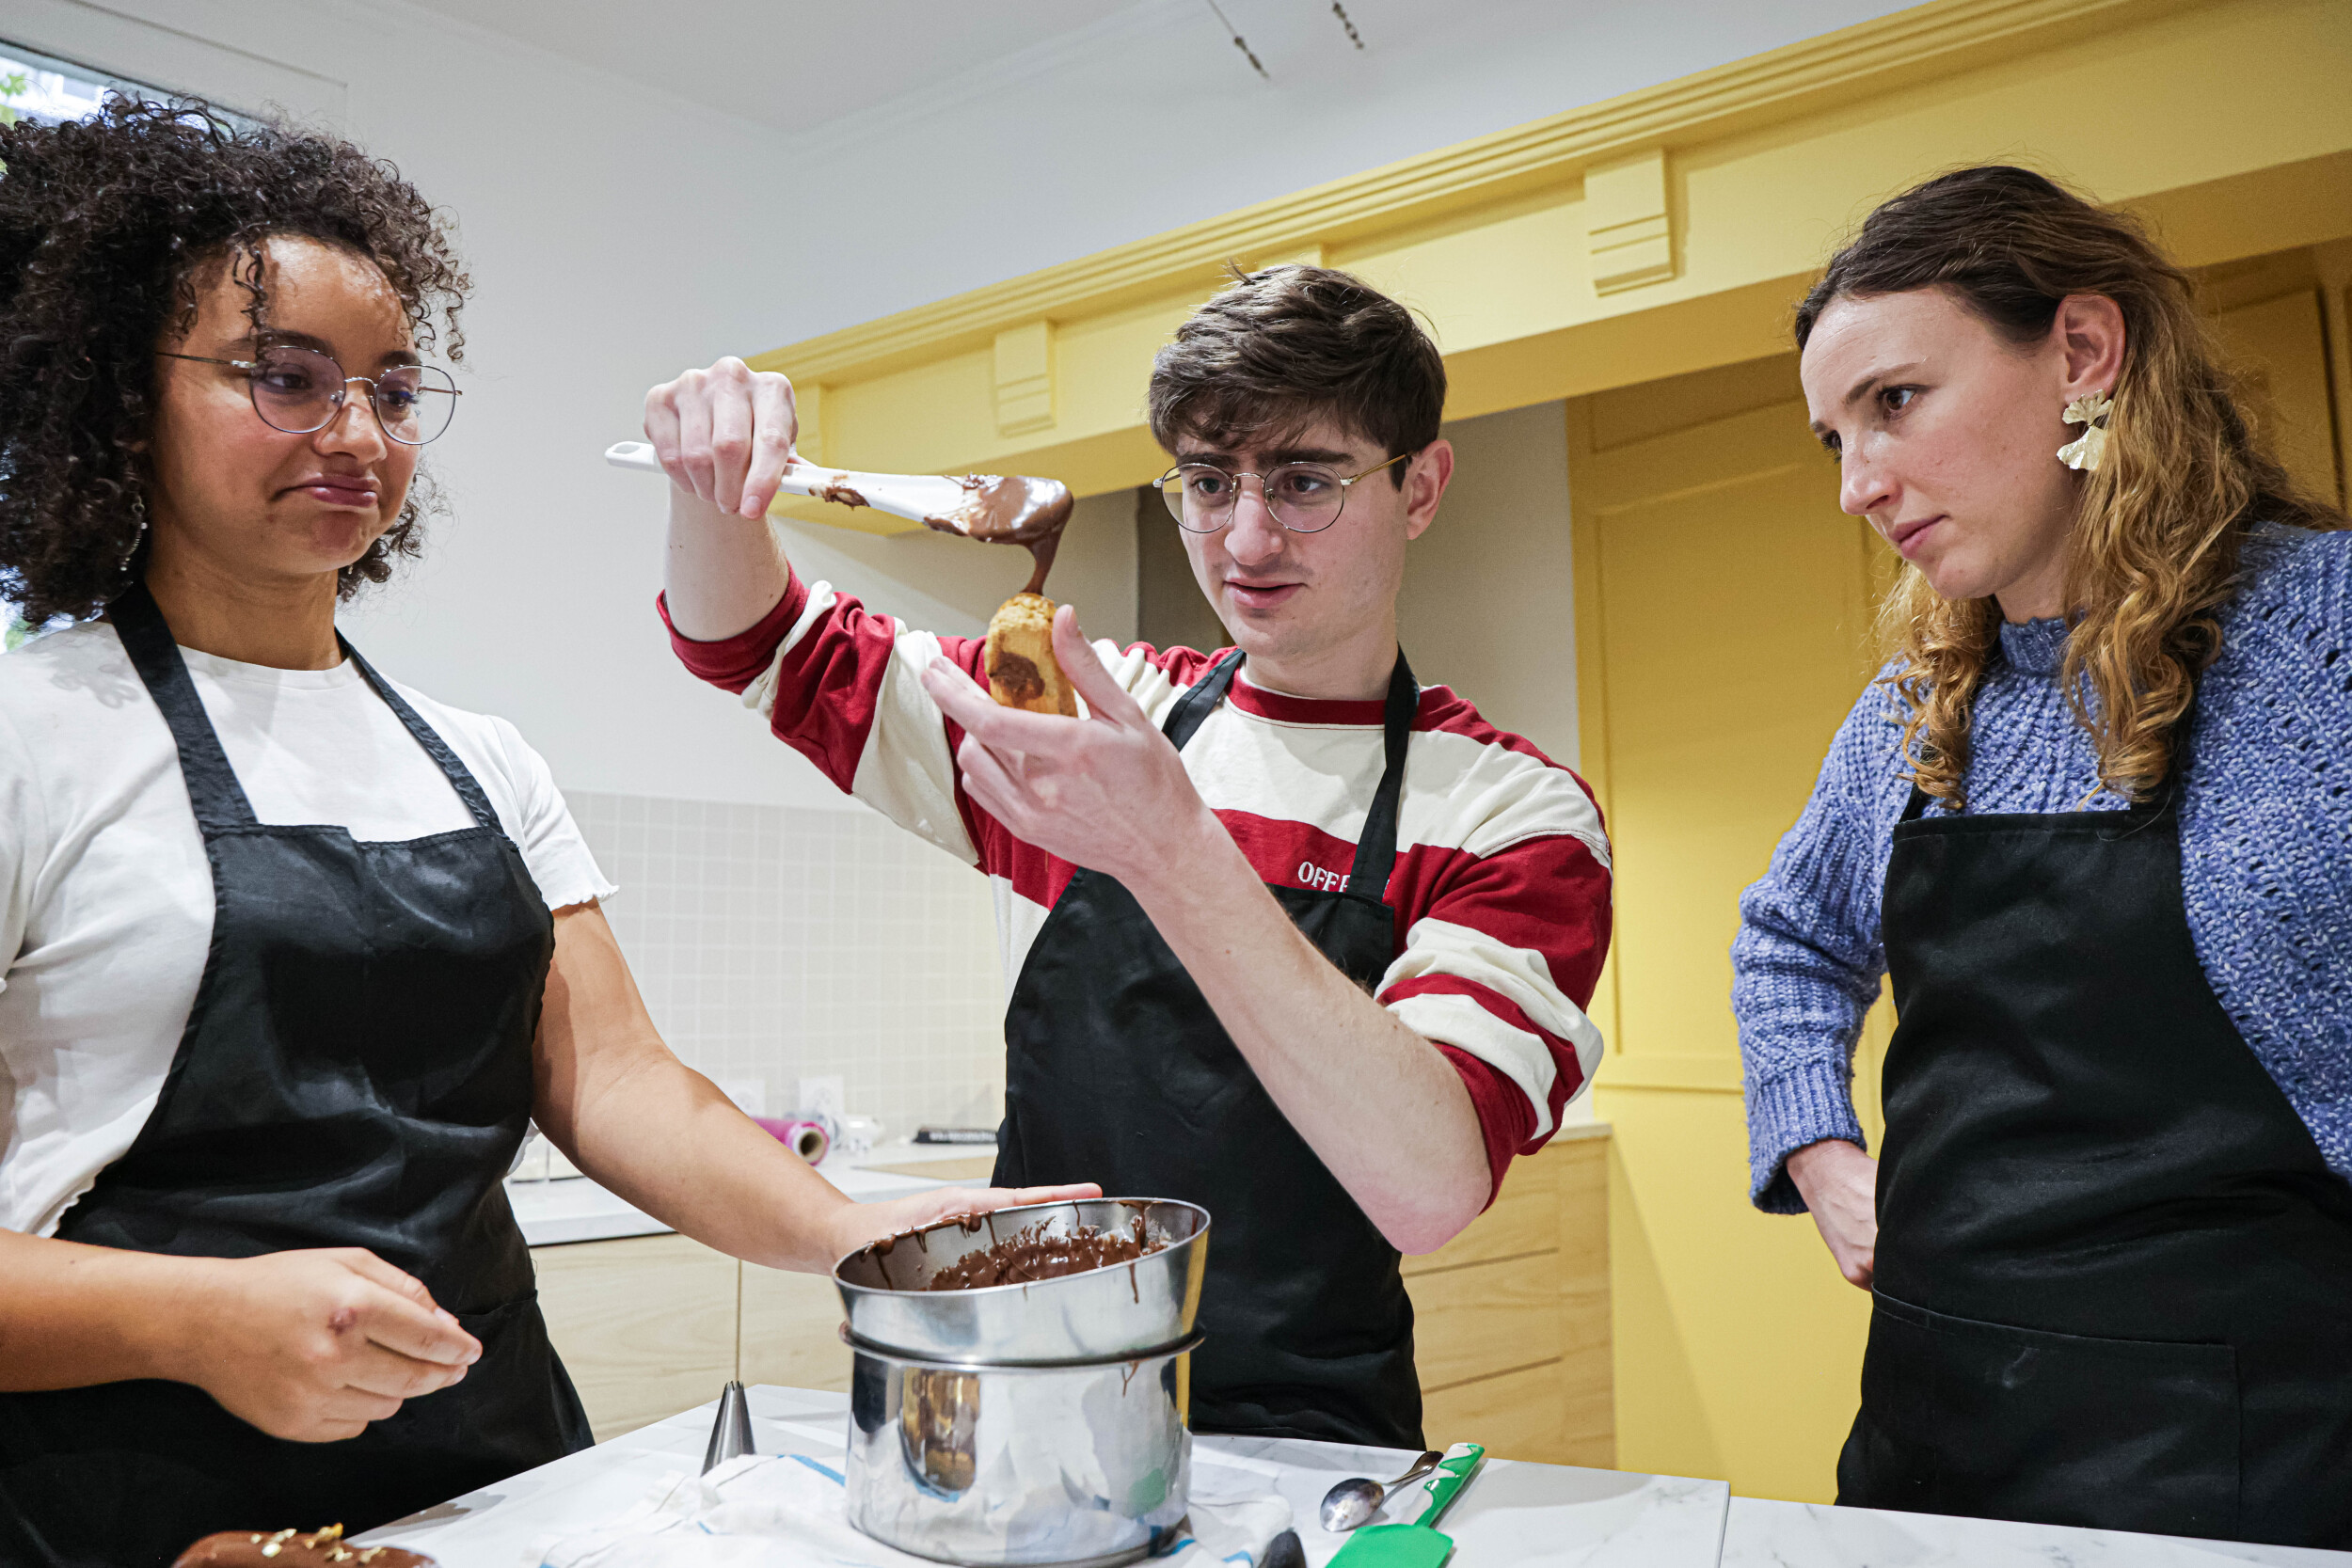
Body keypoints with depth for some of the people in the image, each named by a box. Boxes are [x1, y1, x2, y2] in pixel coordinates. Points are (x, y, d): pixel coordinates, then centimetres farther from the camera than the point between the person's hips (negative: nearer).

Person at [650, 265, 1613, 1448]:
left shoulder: (1513, 817, -7)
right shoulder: (1087, 725, 5)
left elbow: (1429, 1188, -23)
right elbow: (758, 647, 15)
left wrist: (1170, 849, -31)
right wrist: (716, 481, -7)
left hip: (1297, 1445, -2)